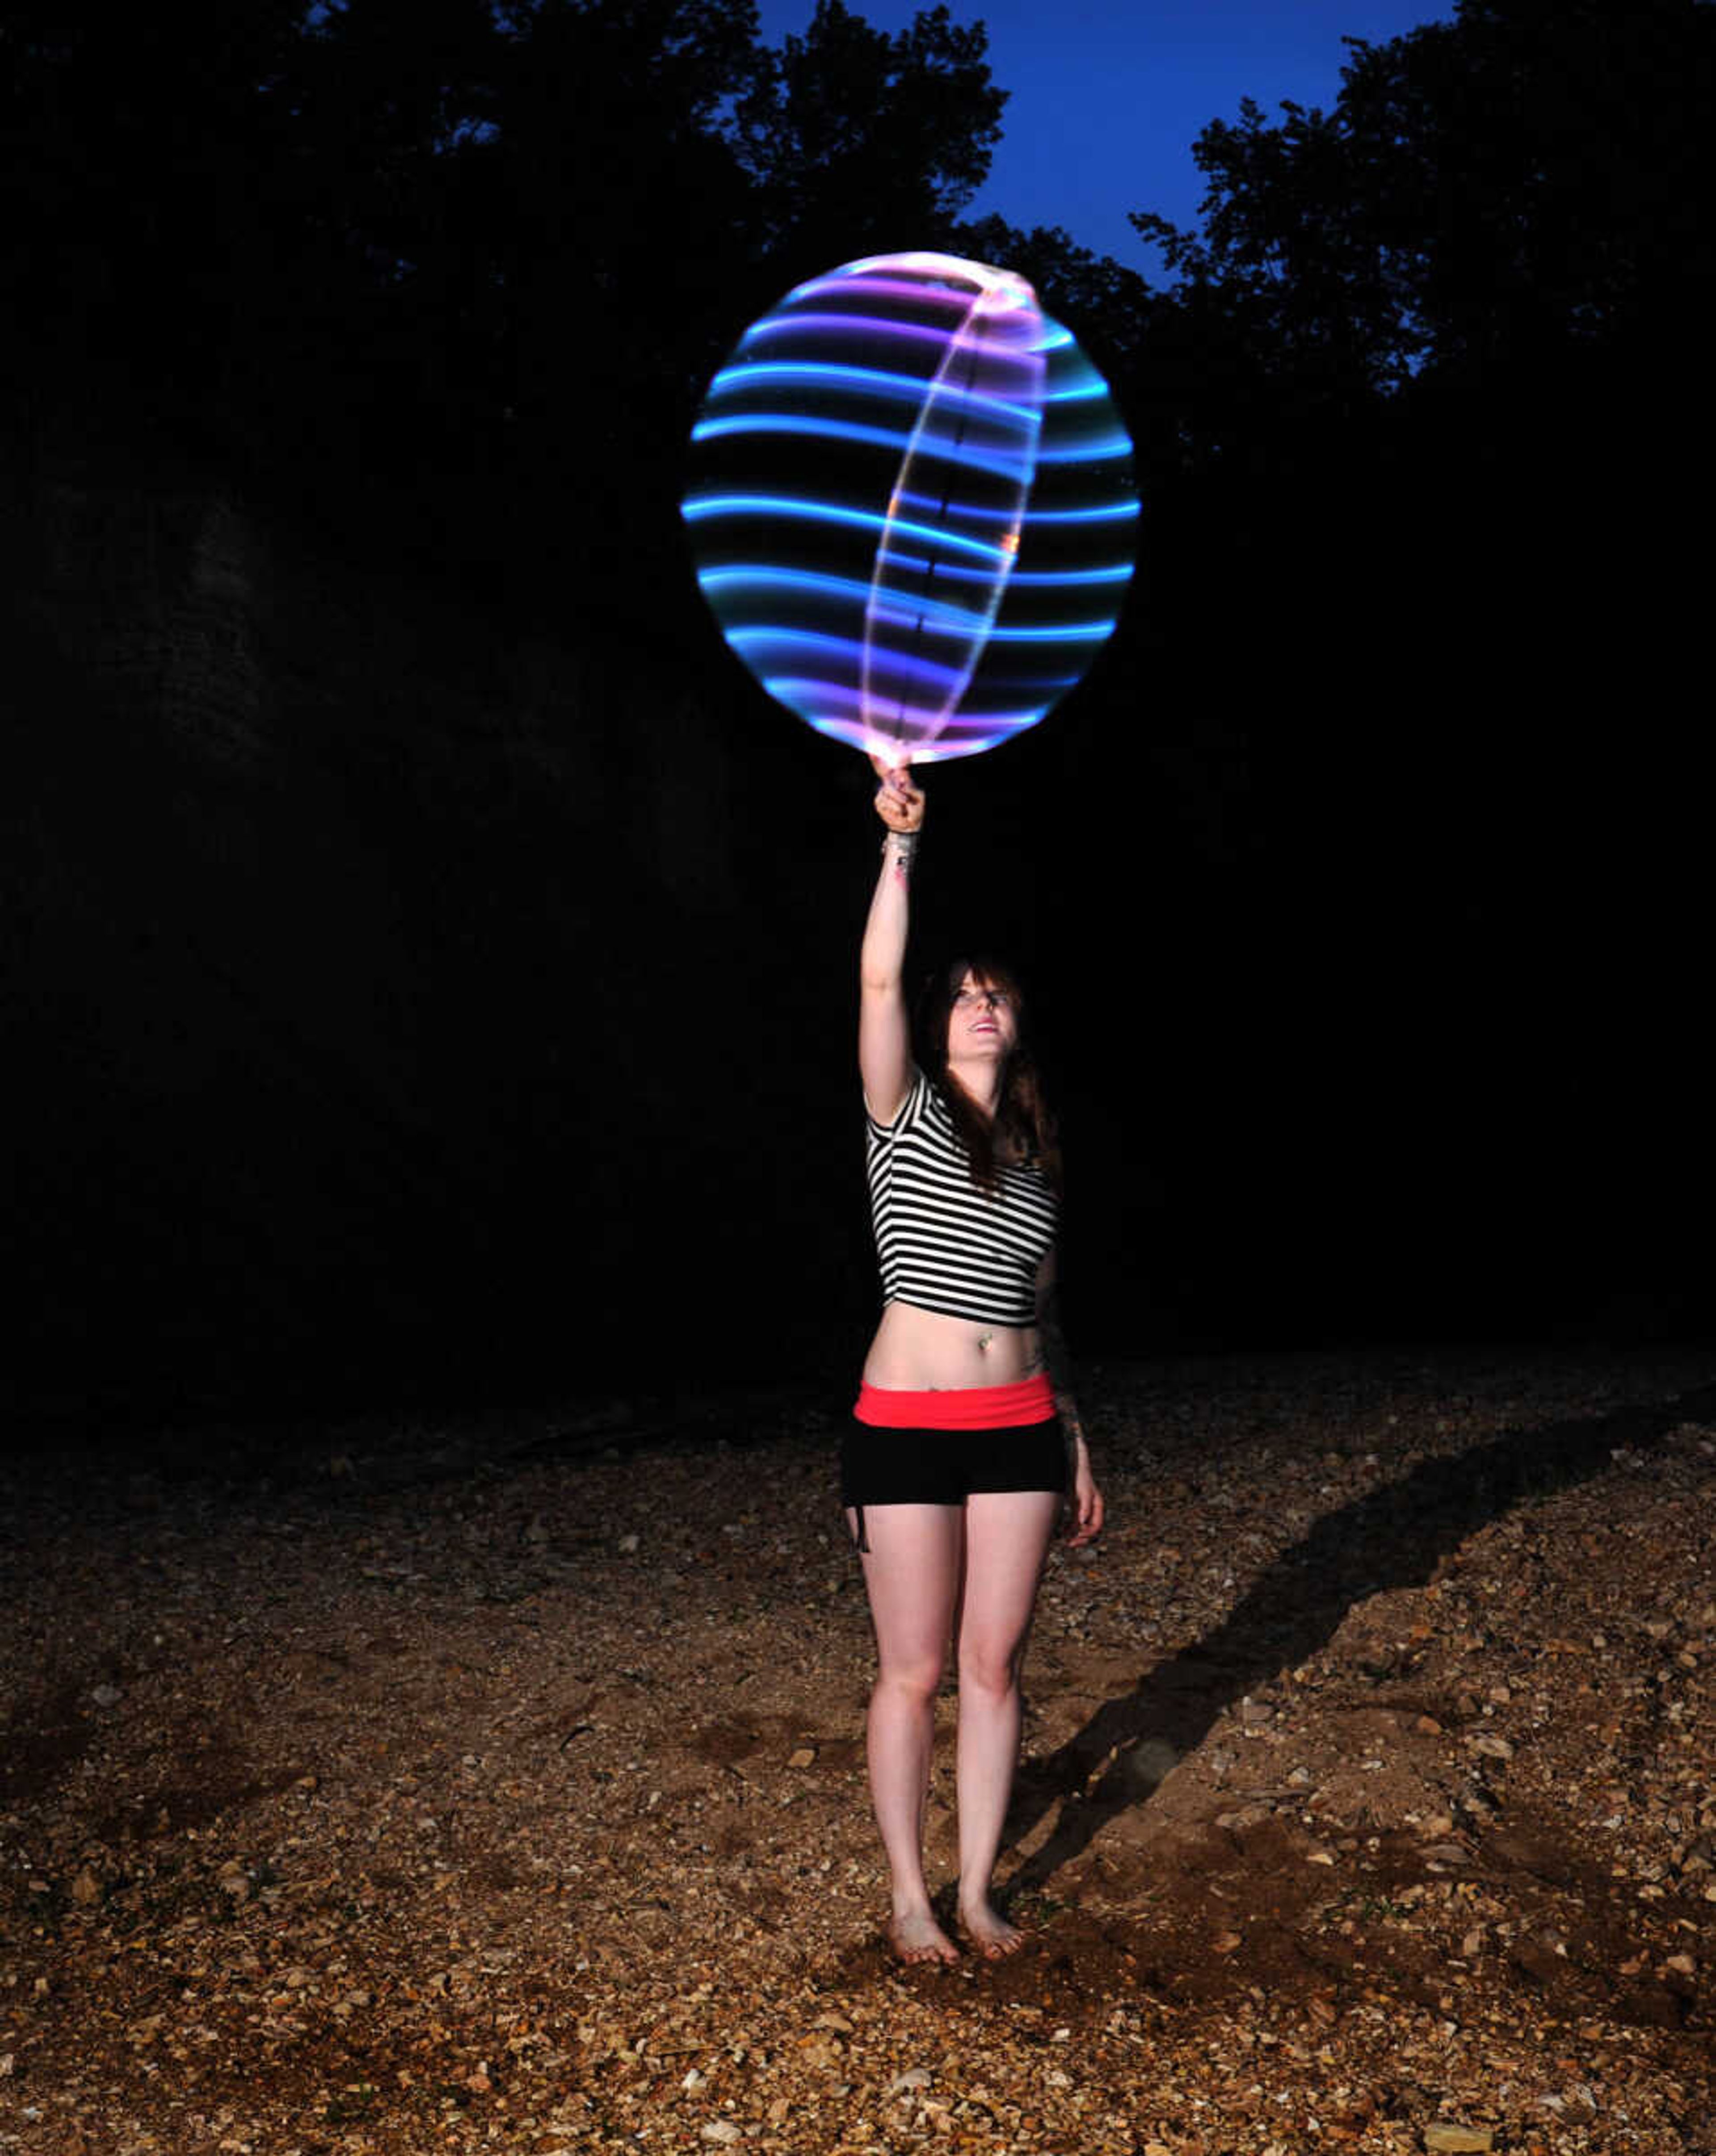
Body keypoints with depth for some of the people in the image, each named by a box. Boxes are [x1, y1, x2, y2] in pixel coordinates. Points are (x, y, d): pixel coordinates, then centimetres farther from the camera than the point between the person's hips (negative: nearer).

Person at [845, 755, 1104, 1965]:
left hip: (1019, 1429, 4)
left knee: (996, 1664, 10)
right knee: (915, 1674, 5)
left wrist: (1078, 1449, 16)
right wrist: (901, 844, -25)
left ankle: (979, 1891, 25)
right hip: (908, 1426, -4)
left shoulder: (1034, 1155, 13)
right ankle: (911, 1898, 22)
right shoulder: (907, 1114, -1)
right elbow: (879, 981, -18)